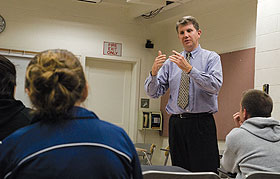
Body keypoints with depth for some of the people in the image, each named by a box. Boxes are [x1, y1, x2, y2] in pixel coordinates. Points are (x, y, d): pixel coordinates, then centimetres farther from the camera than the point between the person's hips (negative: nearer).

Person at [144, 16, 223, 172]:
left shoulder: (211, 58, 4)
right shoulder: (170, 62, 13)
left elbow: (215, 86, -13)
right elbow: (153, 92, 7)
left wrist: (189, 69, -21)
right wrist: (154, 71, -12)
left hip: (202, 124, -3)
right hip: (176, 123, 4)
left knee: (205, 171, -9)